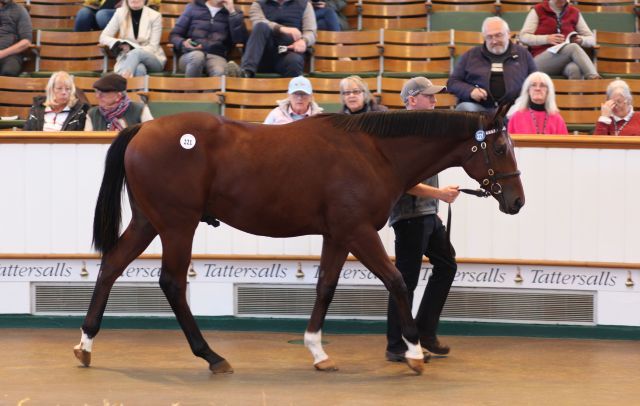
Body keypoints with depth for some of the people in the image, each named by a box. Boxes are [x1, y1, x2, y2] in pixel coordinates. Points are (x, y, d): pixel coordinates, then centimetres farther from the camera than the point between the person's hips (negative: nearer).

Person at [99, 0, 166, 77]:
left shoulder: (155, 16, -3)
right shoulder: (120, 13, 2)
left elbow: (153, 47, -7)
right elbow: (103, 37, 3)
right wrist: (120, 44, -17)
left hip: (153, 60, -1)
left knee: (136, 53, -38)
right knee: (139, 69, -38)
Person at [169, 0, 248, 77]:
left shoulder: (233, 12, 14)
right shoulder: (193, 8, 13)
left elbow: (241, 39, -2)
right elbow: (174, 35, 13)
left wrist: (232, 12, -5)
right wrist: (183, 43, -11)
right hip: (191, 56, 0)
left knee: (220, 72, -38)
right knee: (198, 56, -38)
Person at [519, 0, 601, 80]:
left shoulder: (575, 13, 15)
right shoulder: (538, 11, 7)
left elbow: (591, 39, 16)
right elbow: (523, 37, -3)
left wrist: (581, 40, -9)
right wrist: (547, 39, -19)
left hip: (567, 60, 3)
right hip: (541, 60, -3)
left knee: (575, 69, -37)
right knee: (573, 47, -33)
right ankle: (595, 80, -47)